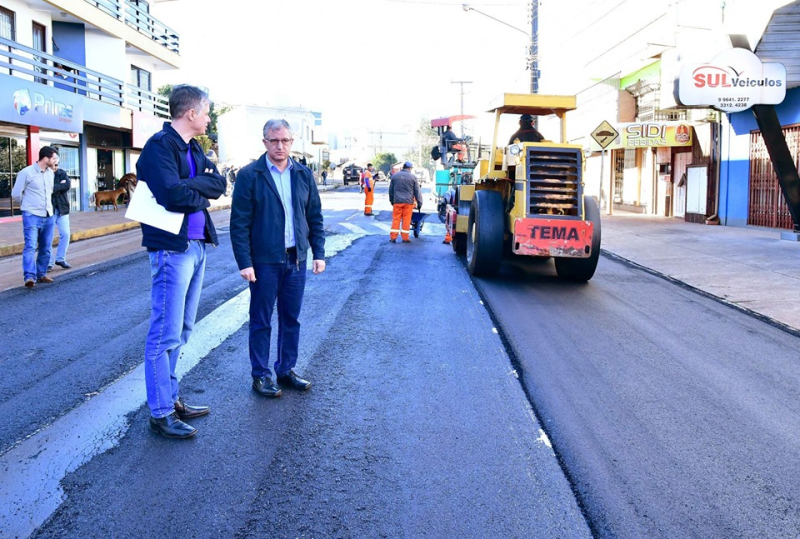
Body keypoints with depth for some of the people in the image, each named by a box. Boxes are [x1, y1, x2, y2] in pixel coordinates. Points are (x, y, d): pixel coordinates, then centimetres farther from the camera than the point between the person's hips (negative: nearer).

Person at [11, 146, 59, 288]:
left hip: (48, 216, 7)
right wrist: (27, 205, 10)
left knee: (45, 248, 11)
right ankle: (29, 277, -23)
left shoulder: (50, 173, 9)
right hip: (32, 216, -7)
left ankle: (41, 274, 22)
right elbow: (16, 194, -4)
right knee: (30, 246, -16)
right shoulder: (26, 173, -11)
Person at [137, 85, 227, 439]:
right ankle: (160, 414, 4)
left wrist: (191, 184, -13)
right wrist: (202, 195, -6)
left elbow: (219, 184, 4)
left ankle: (171, 399, 27)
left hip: (196, 246, 10)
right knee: (166, 335, -4)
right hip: (172, 248, -10)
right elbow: (173, 195, -24)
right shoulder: (160, 146, -12)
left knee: (180, 331, 16)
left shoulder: (193, 148, 15)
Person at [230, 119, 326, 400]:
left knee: (291, 319, 13)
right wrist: (244, 262, -13)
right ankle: (260, 376, 17)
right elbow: (239, 223, -8)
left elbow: (315, 216, 11)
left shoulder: (304, 175, 8)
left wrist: (319, 253, 5)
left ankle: (286, 370, 26)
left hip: (296, 258, 4)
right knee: (261, 321, 6)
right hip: (264, 260, -4)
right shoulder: (249, 175, -6)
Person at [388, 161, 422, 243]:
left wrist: (391, 200, 24)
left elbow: (391, 190, 15)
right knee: (406, 219, 3)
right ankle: (405, 237, 4)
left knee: (396, 219, 5)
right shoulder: (413, 177, 1)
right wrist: (419, 203, 7)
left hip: (397, 201, 2)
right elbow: (417, 191, 2)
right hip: (408, 201, -2)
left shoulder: (395, 175, 8)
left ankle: (393, 237, 3)